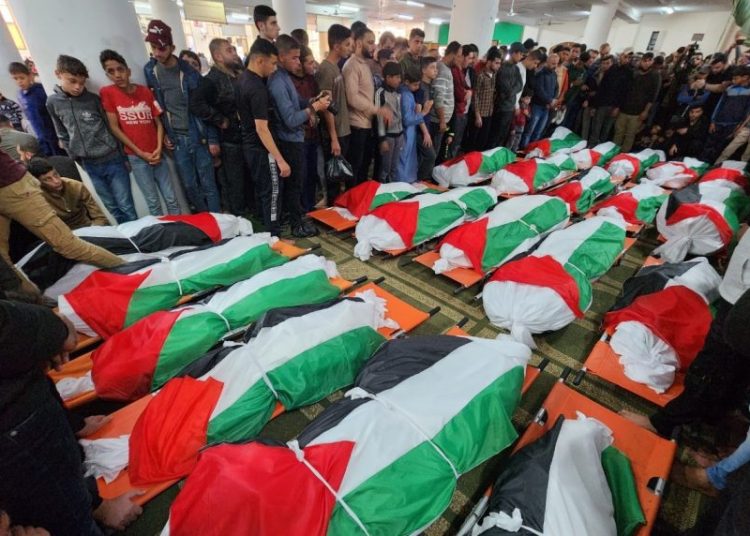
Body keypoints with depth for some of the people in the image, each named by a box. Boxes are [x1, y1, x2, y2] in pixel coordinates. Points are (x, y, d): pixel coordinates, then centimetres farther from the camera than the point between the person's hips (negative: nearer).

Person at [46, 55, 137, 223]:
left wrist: (122, 157, 0)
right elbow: (63, 135, 13)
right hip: (90, 165, 2)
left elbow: (112, 127, 2)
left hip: (112, 160, -2)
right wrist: (76, 158, 9)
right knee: (112, 208, 8)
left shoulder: (94, 99, -2)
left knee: (126, 206, -1)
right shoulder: (52, 103, 4)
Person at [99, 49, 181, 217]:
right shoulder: (107, 93, -3)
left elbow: (158, 122, 6)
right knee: (153, 203, 3)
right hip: (136, 157, -2)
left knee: (171, 198, 5)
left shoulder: (146, 91, 5)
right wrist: (140, 153, -9)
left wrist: (159, 149, -8)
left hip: (156, 154, 2)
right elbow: (114, 127, -4)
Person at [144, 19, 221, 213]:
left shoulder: (189, 72, -3)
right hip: (176, 140, 3)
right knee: (190, 186, 7)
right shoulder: (149, 71, 6)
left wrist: (213, 139, -8)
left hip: (198, 137, -2)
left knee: (208, 184, 2)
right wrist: (163, 134, 4)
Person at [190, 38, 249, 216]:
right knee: (234, 181, 1)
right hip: (230, 139, -7)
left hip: (247, 136, 7)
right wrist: (220, 121, -20)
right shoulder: (212, 79, -12)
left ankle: (251, 212, 32)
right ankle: (237, 217, 13)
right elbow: (196, 102, -24)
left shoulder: (240, 74, 12)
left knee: (249, 178, 16)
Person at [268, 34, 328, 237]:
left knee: (293, 182, 19)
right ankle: (297, 225, 14)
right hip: (290, 141, -10)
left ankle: (294, 217, 33)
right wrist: (315, 107, -19)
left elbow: (295, 103, 17)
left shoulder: (284, 76, 10)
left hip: (293, 139, 10)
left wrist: (313, 100, -1)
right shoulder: (277, 82, -22)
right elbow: (291, 119, -26)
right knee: (294, 184, 1)